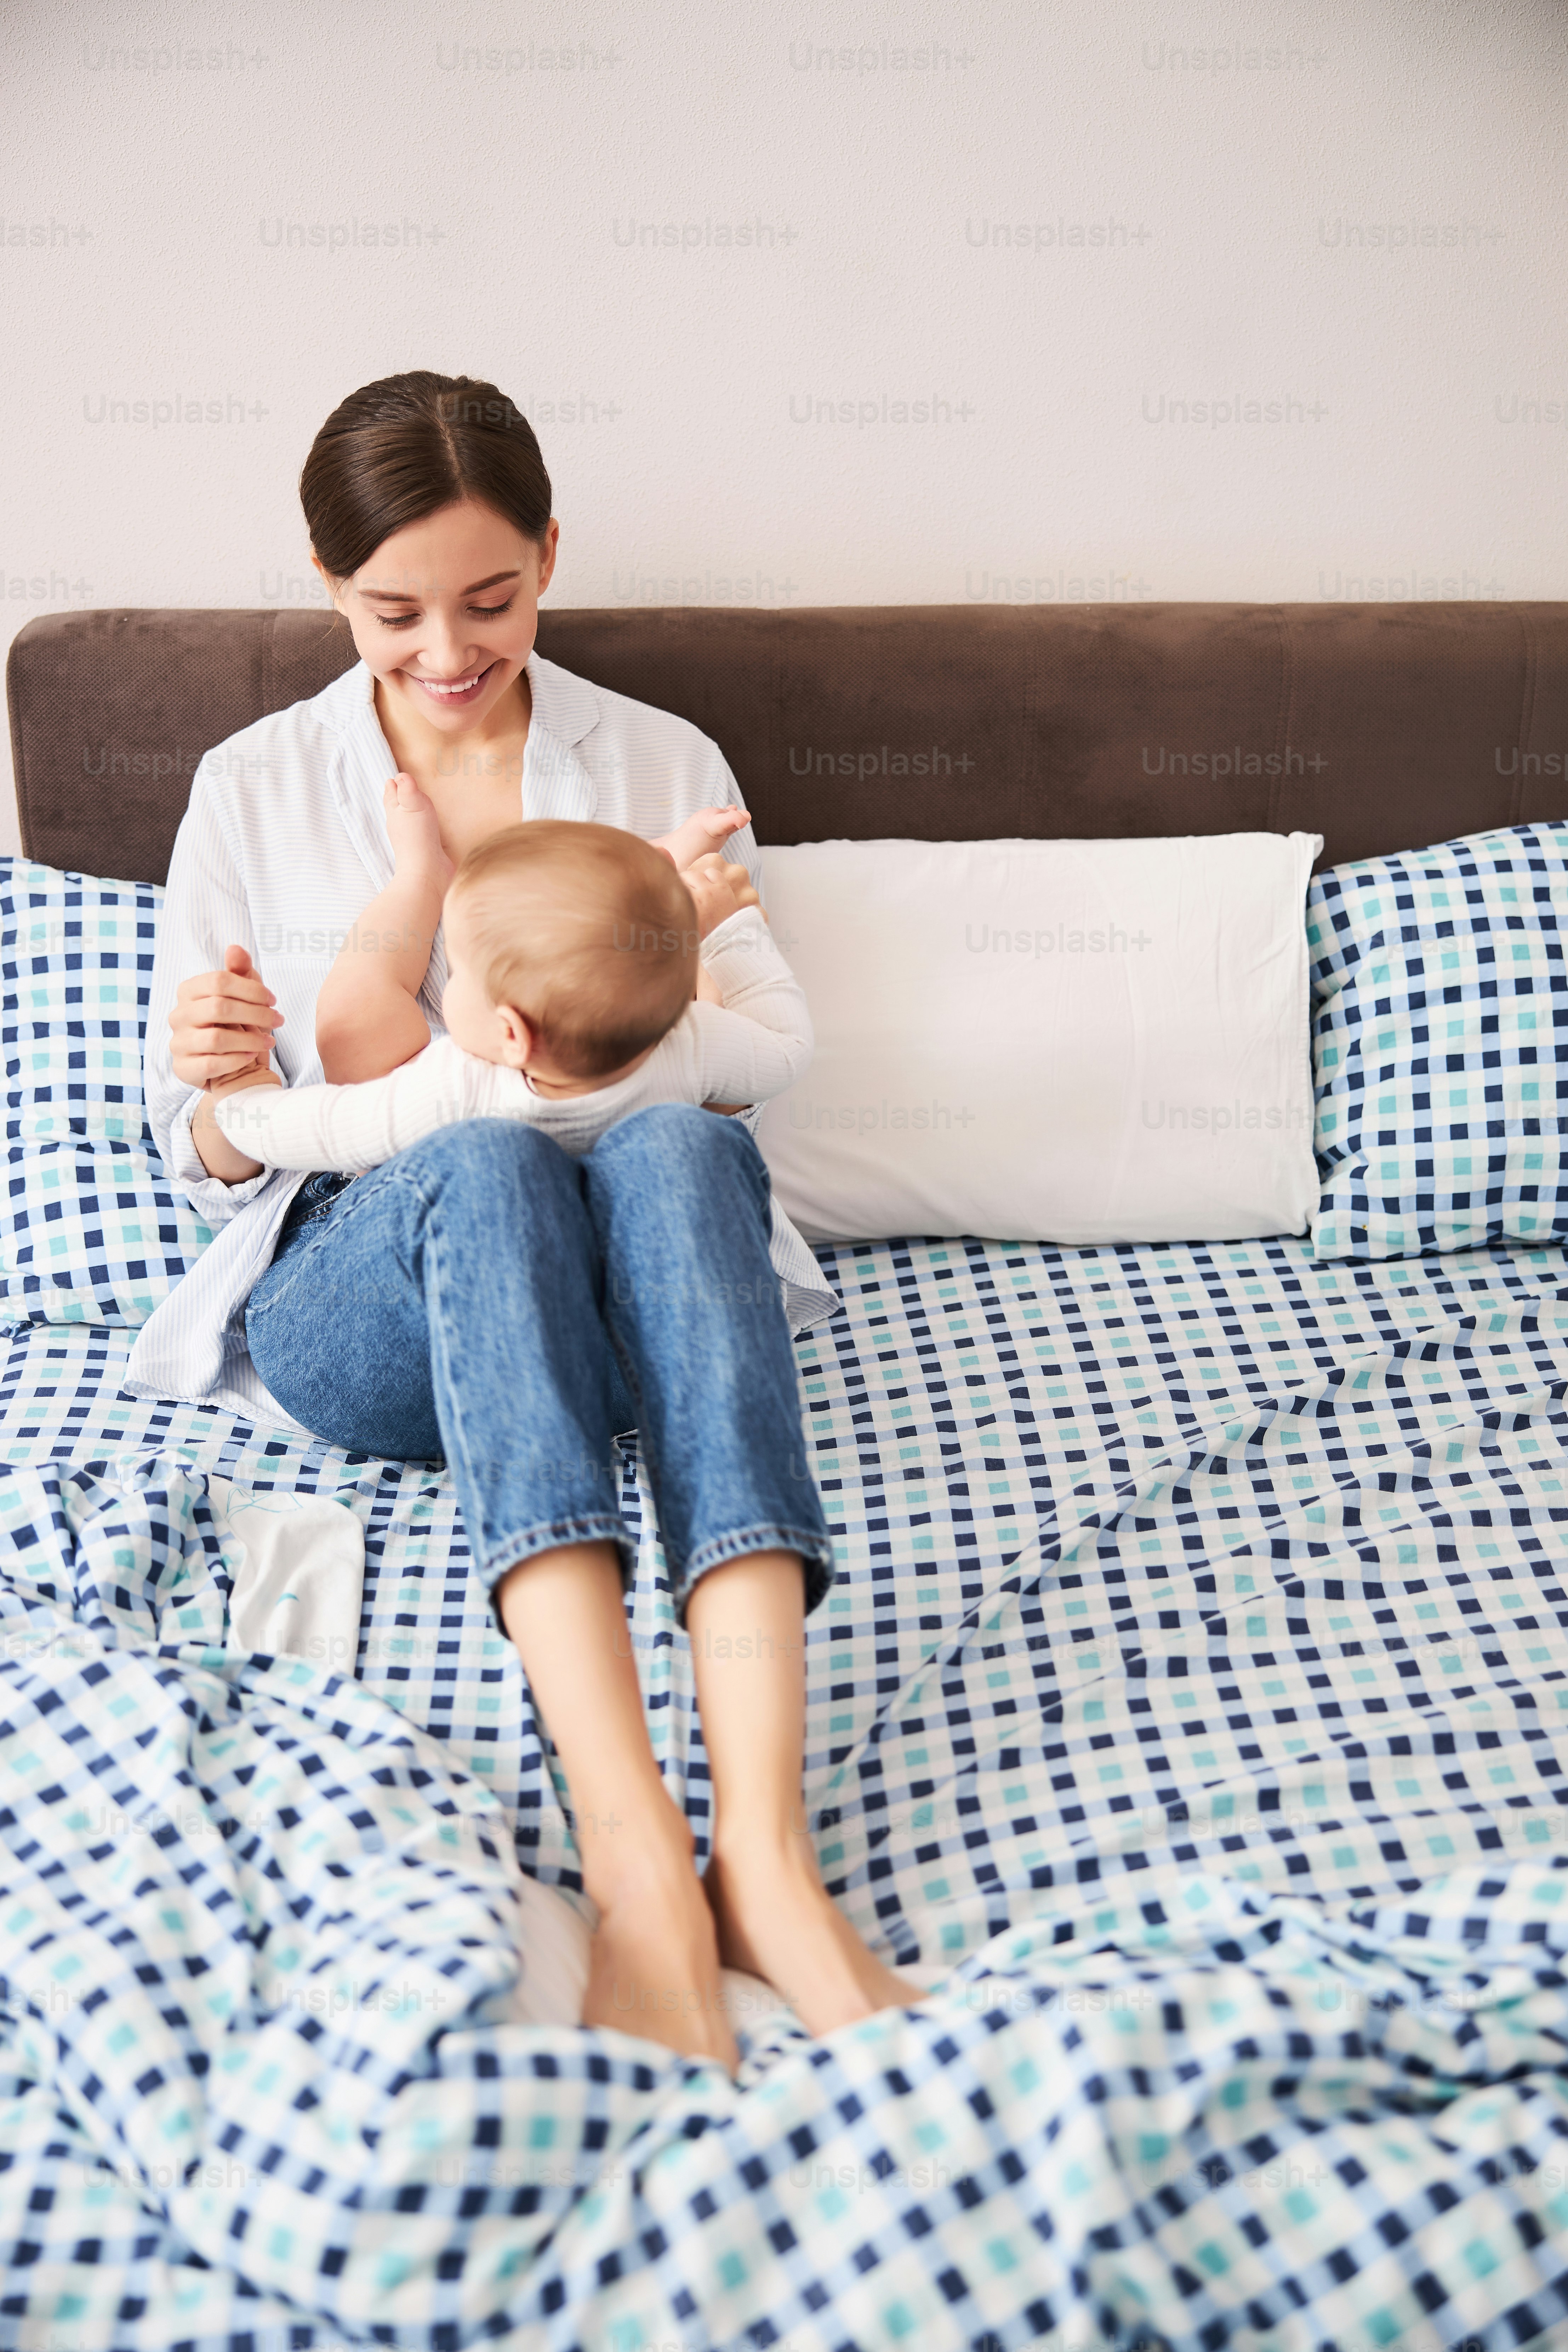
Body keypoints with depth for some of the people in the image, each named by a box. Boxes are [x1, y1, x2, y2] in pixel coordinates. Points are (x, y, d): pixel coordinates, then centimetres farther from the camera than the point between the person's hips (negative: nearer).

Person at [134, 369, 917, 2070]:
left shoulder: (665, 766, 10)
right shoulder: (255, 788, 9)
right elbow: (208, 1161, 9)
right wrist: (218, 1087, -15)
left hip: (619, 1306, 1)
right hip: (349, 1293, 0)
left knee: (681, 1149, -36)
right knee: (485, 1163, -36)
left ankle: (763, 1841, -49)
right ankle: (635, 1854, -50)